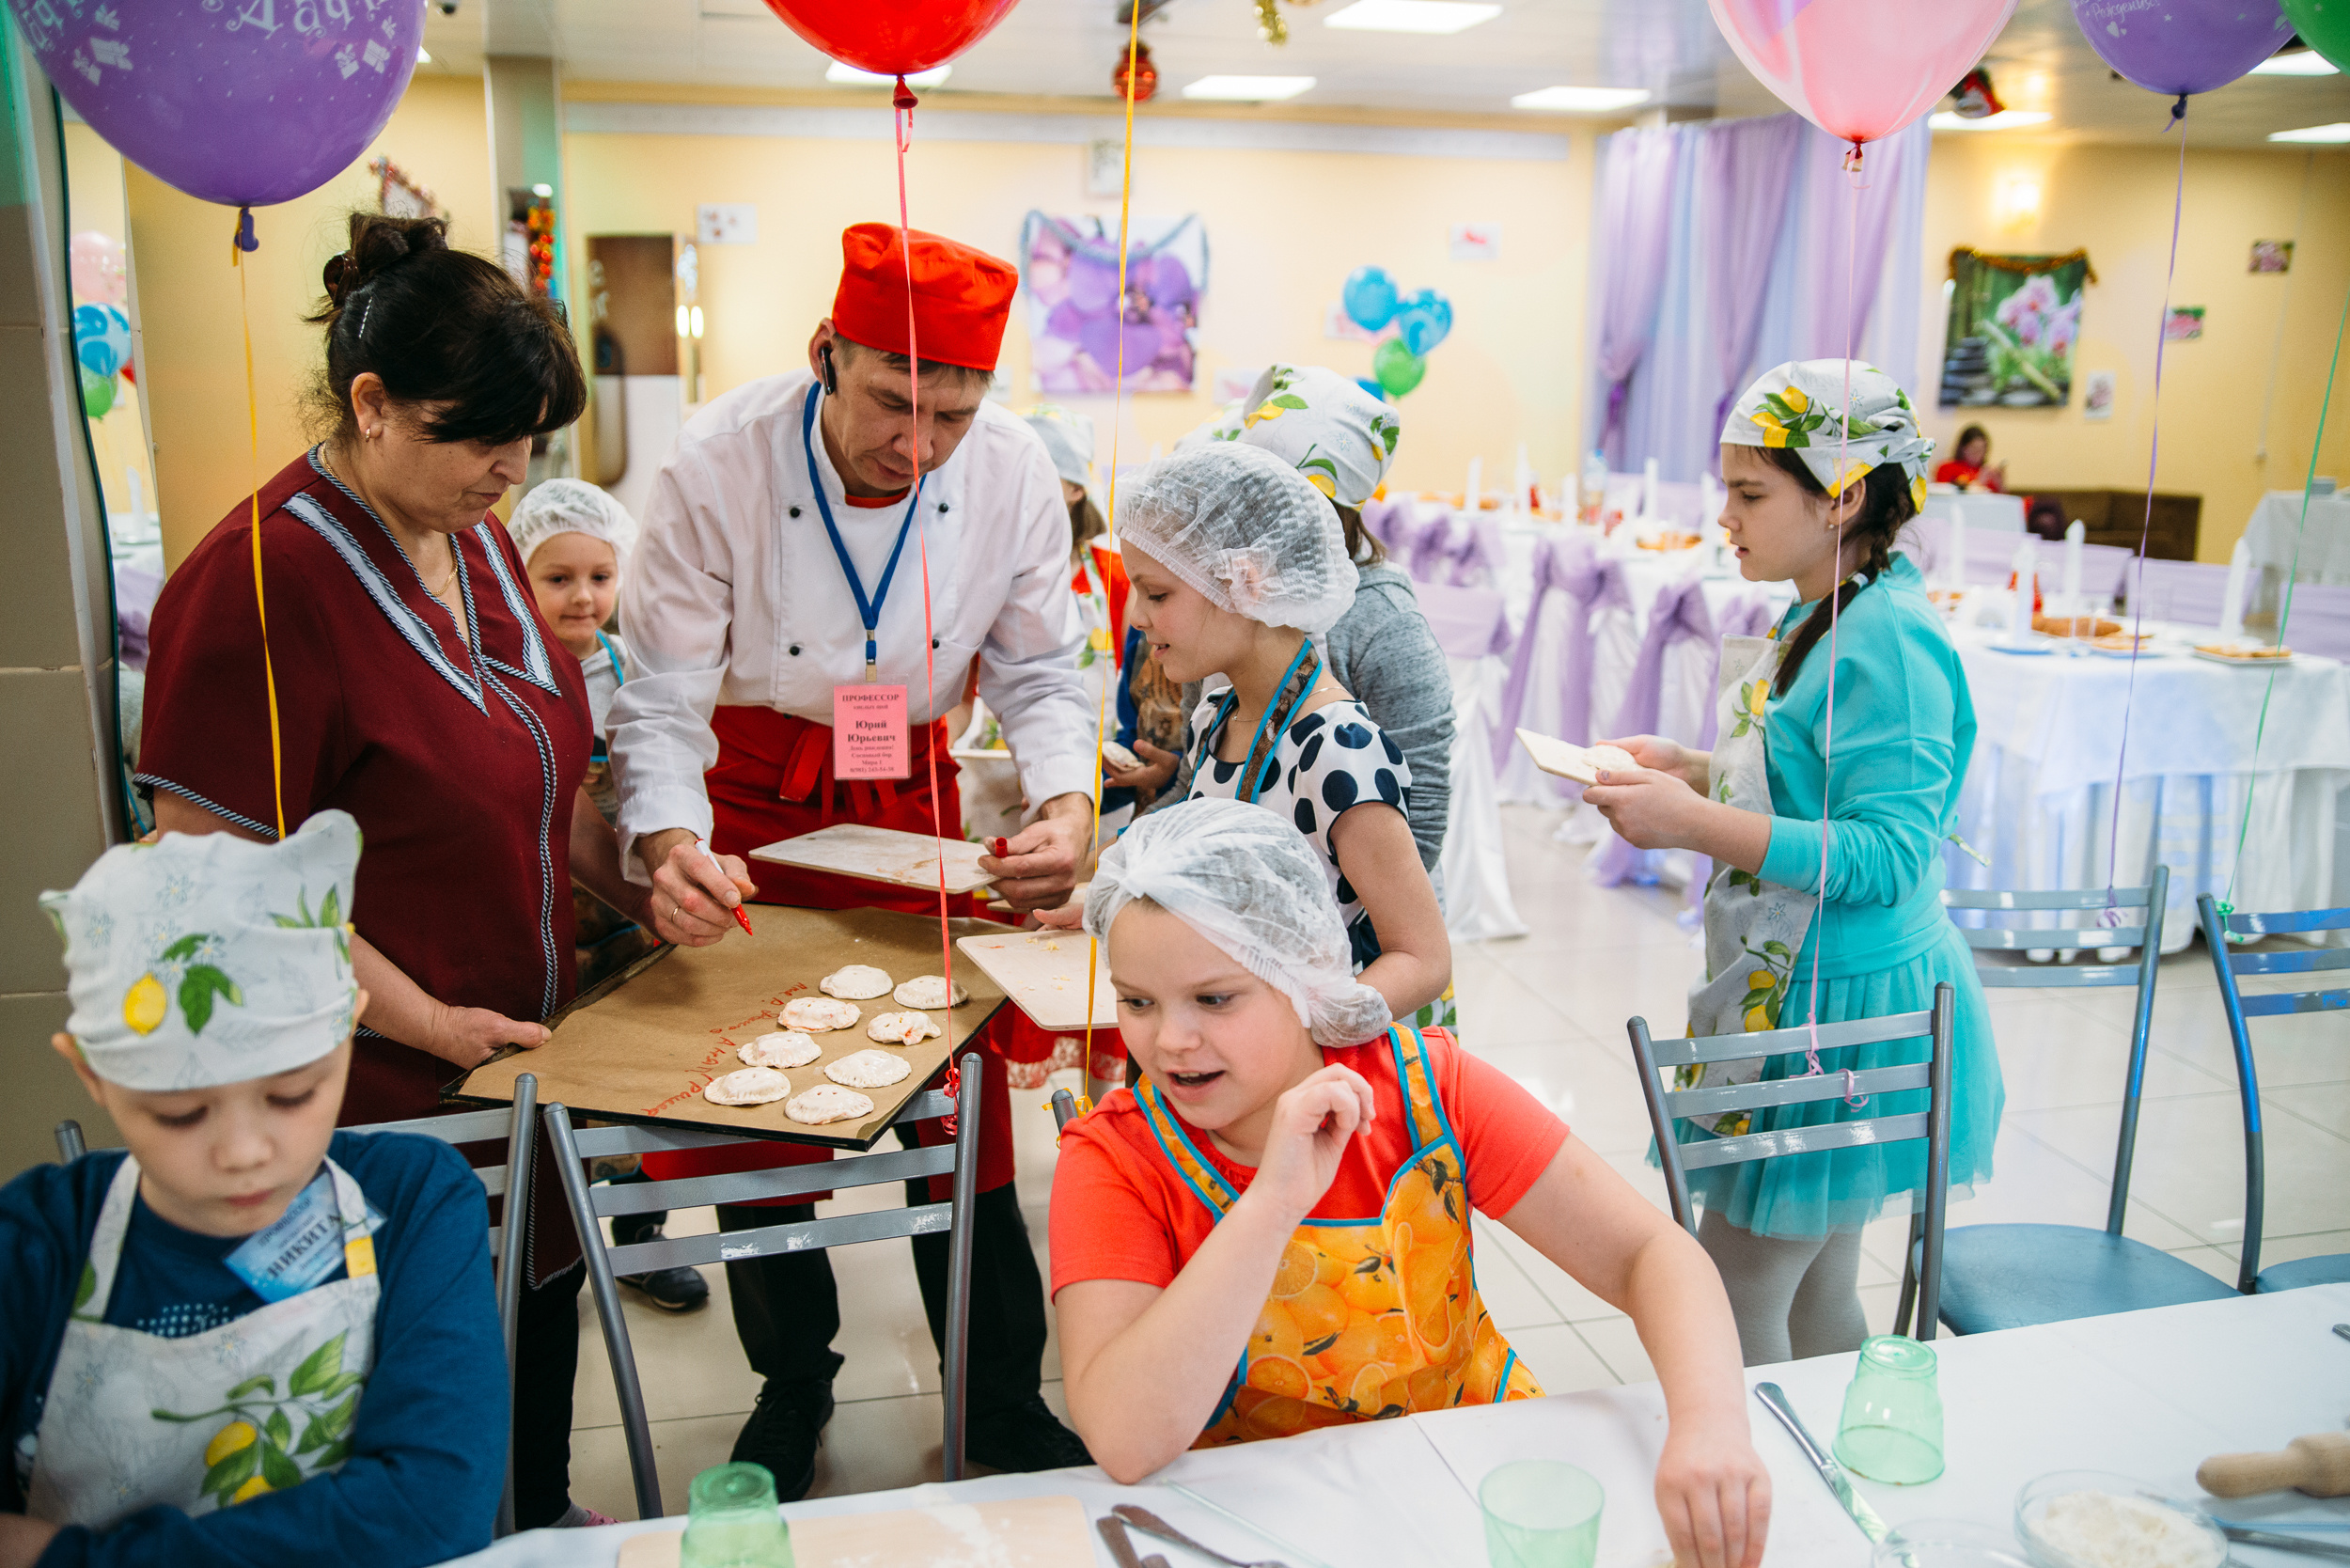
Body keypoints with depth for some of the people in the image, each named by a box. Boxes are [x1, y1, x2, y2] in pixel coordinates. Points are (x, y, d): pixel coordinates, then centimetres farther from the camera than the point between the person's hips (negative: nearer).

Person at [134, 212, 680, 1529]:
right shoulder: (256, 581, -21)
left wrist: (634, 889, 3)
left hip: (527, 1043, 8)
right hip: (382, 1084, -8)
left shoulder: (477, 539, 6)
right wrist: (423, 1020, -20)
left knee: (545, 1284, 23)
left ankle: (545, 1518, 46)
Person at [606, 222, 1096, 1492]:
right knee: (753, 1111, 6)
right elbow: (664, 698, -18)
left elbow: (1040, 675, -7)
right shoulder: (716, 463, -24)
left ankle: (1003, 1408, 24)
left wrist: (1063, 808, -26)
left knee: (964, 1106, 4)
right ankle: (790, 1392, 32)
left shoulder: (1014, 473, -17)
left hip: (909, 800, 2)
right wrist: (667, 844, -37)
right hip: (752, 801, -1)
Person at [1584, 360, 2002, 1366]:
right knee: (1815, 1299, 20)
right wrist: (1688, 768, 6)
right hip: (1791, 989, 10)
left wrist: (1696, 824, -29)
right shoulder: (1818, 617, 10)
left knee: (1734, 1305, -1)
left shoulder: (1889, 643, -20)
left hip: (1843, 1008, -10)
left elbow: (1886, 856, -25)